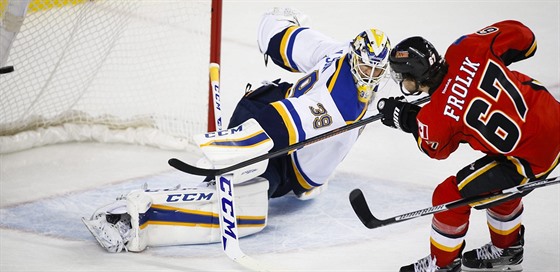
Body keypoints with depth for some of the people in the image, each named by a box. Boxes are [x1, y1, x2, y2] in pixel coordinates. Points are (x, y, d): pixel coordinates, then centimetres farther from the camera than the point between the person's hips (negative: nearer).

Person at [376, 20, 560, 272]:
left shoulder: (434, 119, -19)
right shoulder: (466, 50, -10)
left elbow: (437, 149, 5)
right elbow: (522, 35, -1)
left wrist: (403, 119, 13)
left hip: (532, 159, -8)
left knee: (451, 196, 6)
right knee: (500, 184, 33)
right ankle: (506, 250, 53)